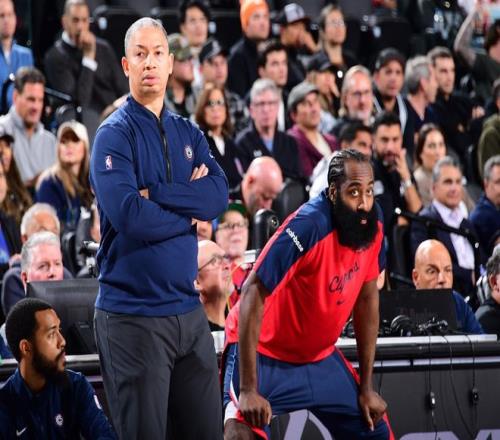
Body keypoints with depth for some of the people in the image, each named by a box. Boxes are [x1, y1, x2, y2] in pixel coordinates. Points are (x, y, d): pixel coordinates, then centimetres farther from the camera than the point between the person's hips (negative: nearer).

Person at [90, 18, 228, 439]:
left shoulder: (188, 134, 12)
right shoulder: (115, 134, -7)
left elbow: (219, 195, -5)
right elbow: (128, 215, -20)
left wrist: (157, 193, -15)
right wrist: (189, 212, -6)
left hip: (188, 309, 6)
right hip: (133, 316, -6)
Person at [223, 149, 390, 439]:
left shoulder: (372, 225, -7)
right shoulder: (307, 227, -29)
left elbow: (367, 299, 5)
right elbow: (252, 296, -29)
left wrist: (366, 388, 8)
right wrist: (248, 391, -32)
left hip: (321, 357, 7)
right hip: (265, 353, -7)